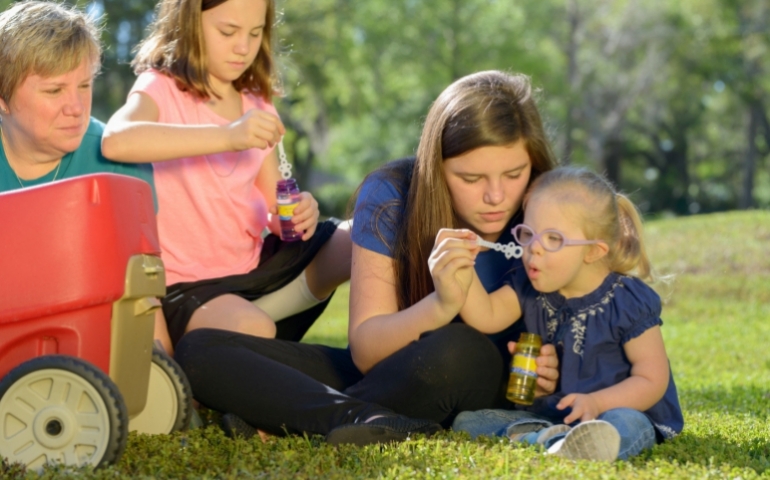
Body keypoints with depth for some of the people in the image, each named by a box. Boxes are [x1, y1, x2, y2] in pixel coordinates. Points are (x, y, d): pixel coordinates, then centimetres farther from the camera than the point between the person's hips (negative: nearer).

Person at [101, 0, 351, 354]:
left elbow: (272, 208, 11)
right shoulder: (161, 89, -9)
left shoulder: (256, 106, 10)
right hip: (187, 282, -6)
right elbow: (116, 141, -33)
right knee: (252, 331, -35)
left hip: (256, 264, 6)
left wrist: (297, 213, -15)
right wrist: (228, 136, -40)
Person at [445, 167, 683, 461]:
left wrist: (595, 403, -25)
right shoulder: (527, 289, 5)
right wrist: (464, 274, -29)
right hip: (544, 414, 5)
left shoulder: (628, 302, -11)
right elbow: (486, 317, -11)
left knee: (626, 424, -38)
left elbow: (652, 380, -11)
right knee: (467, 420, -11)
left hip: (618, 409, -5)